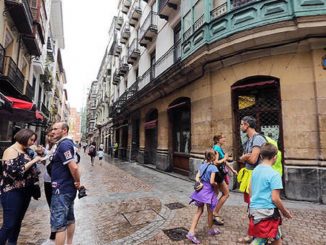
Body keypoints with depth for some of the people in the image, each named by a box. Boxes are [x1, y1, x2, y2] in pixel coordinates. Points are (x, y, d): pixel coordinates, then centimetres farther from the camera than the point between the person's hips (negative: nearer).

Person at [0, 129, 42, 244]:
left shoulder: (25, 151, 9)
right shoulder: (11, 151, -14)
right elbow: (15, 171, -25)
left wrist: (37, 158, 7)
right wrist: (33, 161, -22)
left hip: (25, 191, 8)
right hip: (13, 192, -8)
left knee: (18, 221, 18)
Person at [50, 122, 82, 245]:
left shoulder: (64, 145, -20)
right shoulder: (68, 143, 11)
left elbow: (74, 167, -30)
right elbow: (72, 165, 21)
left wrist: (77, 182, -16)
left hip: (61, 189, -10)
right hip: (68, 188, 10)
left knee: (58, 224, 0)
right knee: (69, 219, 21)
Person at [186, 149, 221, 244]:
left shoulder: (202, 165, 5)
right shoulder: (213, 167, -16)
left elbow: (197, 177, 3)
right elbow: (212, 182, -19)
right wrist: (216, 184, 0)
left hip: (201, 189, 6)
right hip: (208, 191, -6)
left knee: (199, 211, 11)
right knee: (210, 211, 16)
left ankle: (191, 232, 8)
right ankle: (210, 230, 37)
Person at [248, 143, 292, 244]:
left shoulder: (255, 170, 5)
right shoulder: (274, 174, -15)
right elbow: (275, 199, -17)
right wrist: (285, 212, 0)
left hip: (254, 210, 6)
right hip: (267, 212, -6)